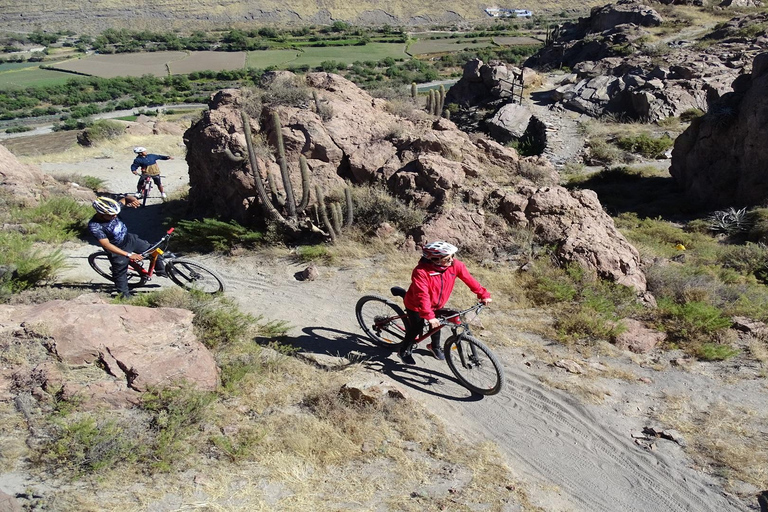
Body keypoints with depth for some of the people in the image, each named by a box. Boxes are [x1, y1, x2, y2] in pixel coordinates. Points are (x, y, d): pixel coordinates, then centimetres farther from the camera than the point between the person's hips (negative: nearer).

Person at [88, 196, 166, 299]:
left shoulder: (111, 210, -18)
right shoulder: (94, 226, -33)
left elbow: (126, 198, -2)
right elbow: (107, 245, -36)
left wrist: (133, 200, -27)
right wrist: (128, 255, -39)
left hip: (130, 239, 5)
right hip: (117, 250, -5)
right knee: (120, 272, 11)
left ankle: (161, 271, 31)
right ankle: (125, 294, 35)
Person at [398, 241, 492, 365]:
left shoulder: (455, 265, -23)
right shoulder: (420, 272, -38)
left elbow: (469, 279, -12)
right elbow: (422, 296, -41)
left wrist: (483, 294, -11)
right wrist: (429, 316, -46)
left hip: (436, 304, 5)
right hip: (416, 305, -5)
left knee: (436, 325, 16)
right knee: (417, 328, 3)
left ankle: (435, 346, 47)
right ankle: (404, 351, 30)